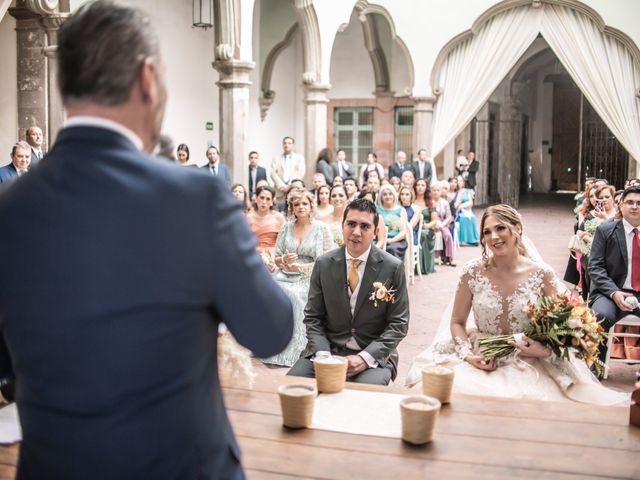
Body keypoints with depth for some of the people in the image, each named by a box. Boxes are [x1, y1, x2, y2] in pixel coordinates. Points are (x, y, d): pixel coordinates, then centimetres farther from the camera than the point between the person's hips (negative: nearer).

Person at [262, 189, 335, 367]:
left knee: (294, 294, -32)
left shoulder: (321, 228, 3)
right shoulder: (286, 227, 13)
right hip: (285, 275, 3)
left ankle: (292, 351, -23)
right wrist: (284, 260, -8)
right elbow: (277, 259, 17)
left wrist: (301, 267, -13)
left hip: (309, 277, -3)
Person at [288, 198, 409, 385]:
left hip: (374, 354, -2)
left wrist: (365, 357, -15)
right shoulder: (323, 264, 2)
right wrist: (322, 353, -12)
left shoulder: (393, 268, -5)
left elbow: (398, 324, -3)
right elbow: (313, 317, 6)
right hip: (327, 349, 2)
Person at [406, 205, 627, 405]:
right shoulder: (472, 272, -3)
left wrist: (546, 349, -15)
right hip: (481, 362, 1)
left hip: (528, 364, 0)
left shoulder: (541, 275, -5)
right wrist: (467, 355, -11)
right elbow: (457, 322, 6)